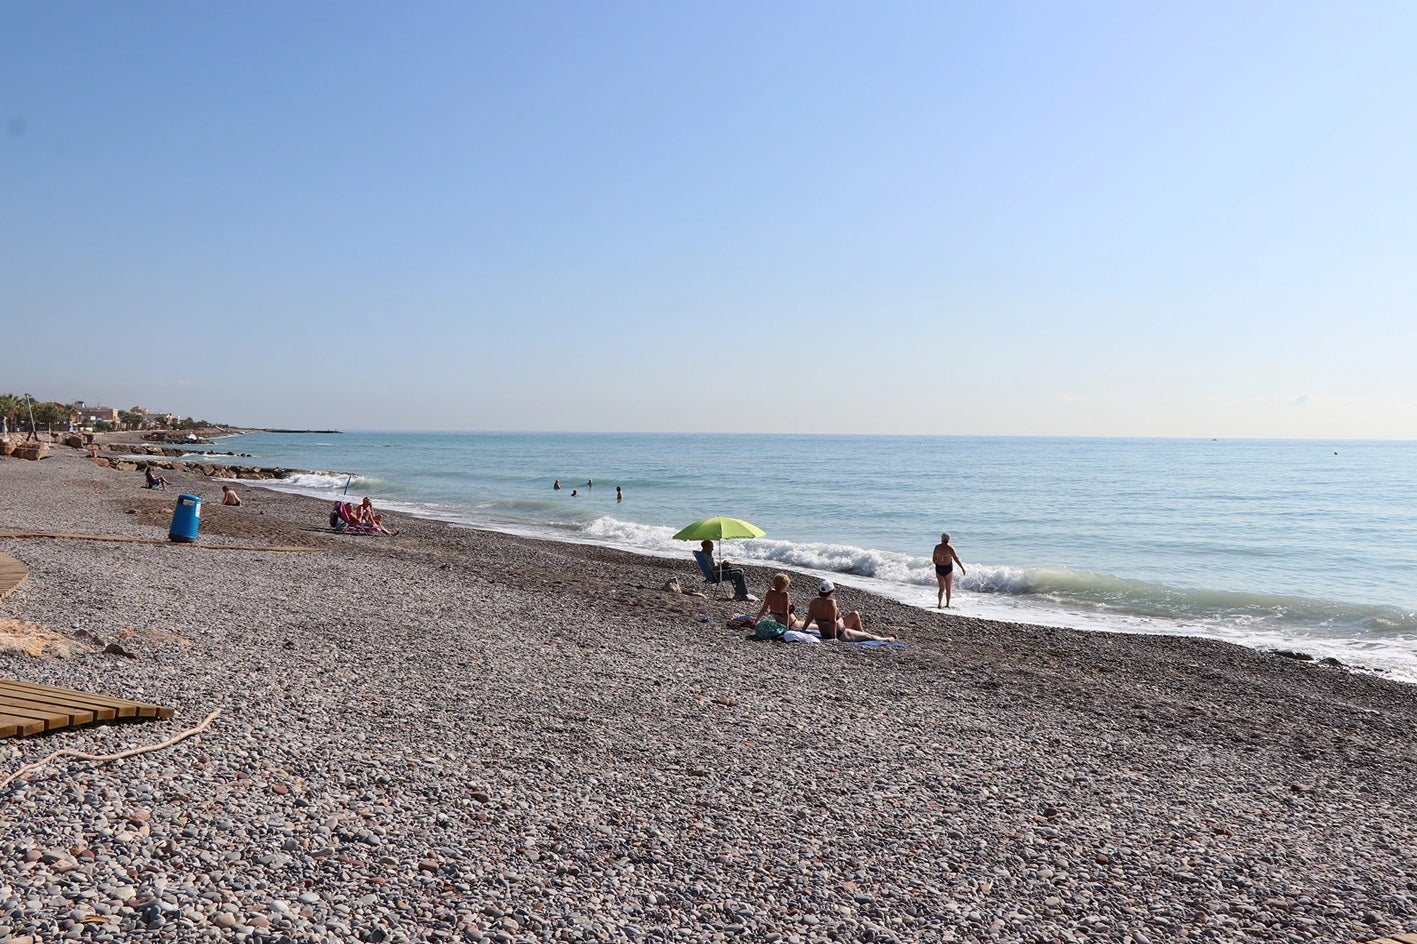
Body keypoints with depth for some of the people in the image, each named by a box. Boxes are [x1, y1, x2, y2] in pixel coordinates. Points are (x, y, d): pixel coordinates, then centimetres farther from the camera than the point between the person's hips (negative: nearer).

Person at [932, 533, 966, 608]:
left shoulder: (937, 547, -3)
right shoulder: (949, 548, -11)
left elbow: (934, 559, 3)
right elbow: (956, 559, -11)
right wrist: (962, 568, -4)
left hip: (939, 569, 2)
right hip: (948, 569, -2)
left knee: (941, 588, 11)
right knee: (948, 588, 15)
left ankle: (939, 604, -5)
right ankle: (947, 604, 19)